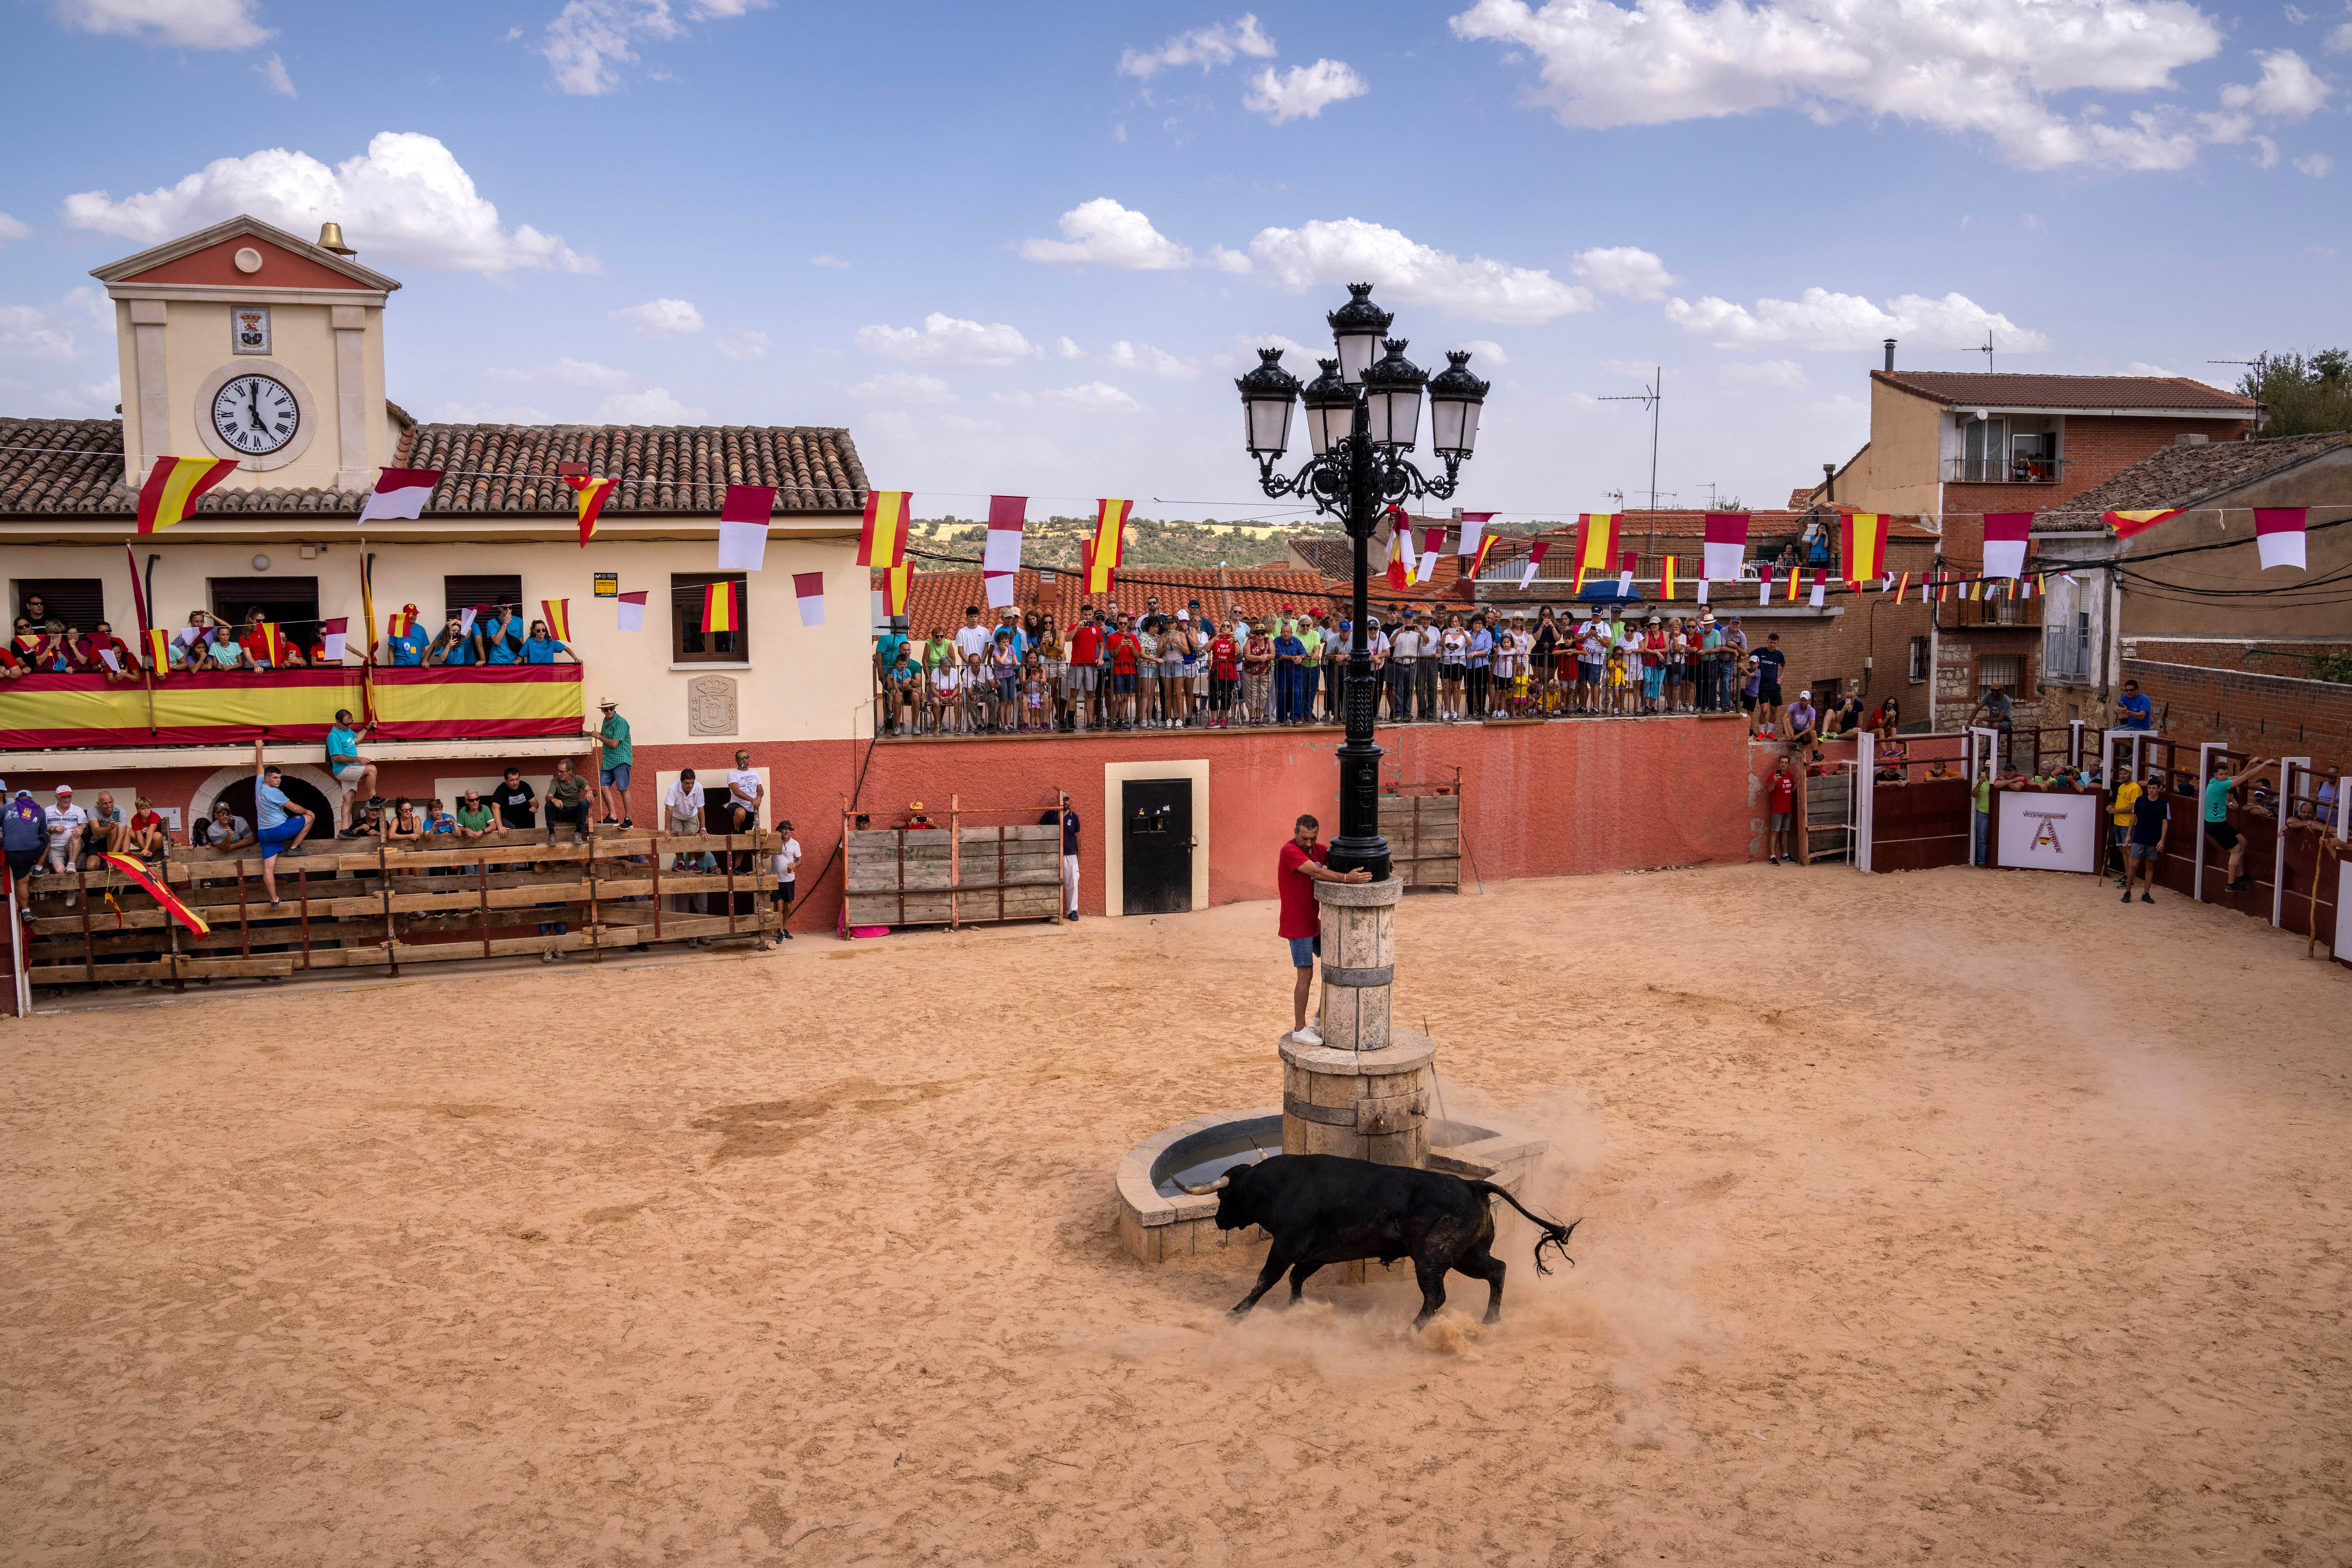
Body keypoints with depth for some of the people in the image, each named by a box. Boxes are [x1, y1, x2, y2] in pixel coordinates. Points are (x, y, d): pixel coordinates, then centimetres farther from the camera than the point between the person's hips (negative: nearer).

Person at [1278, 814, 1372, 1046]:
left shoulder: (1316, 850, 7)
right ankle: (1299, 1030, -2)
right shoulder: (1290, 851, -19)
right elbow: (1316, 872, -32)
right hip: (1297, 924, -9)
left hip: (1313, 922, 9)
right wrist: (1347, 878, -40)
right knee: (1306, 974, -9)